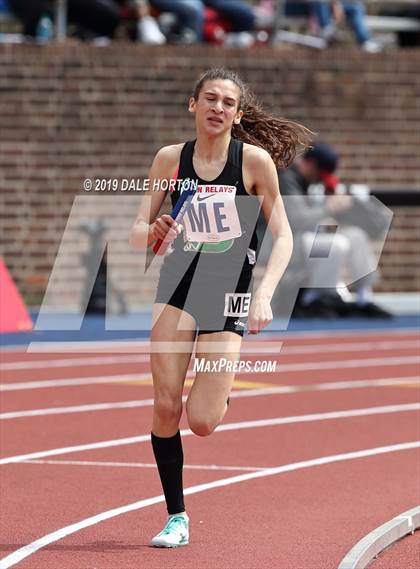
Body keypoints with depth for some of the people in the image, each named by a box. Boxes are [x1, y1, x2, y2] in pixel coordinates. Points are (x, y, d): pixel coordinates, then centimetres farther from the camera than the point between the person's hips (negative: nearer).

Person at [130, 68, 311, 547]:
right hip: (178, 282, 2)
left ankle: (220, 391, 29)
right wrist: (154, 232, -20)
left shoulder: (255, 160, -6)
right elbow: (137, 233, 4)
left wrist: (265, 293, -18)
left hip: (229, 292, -2)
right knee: (165, 406, -10)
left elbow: (283, 236, -4)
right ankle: (176, 516, 6)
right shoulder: (170, 159, 0)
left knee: (202, 422, -9)